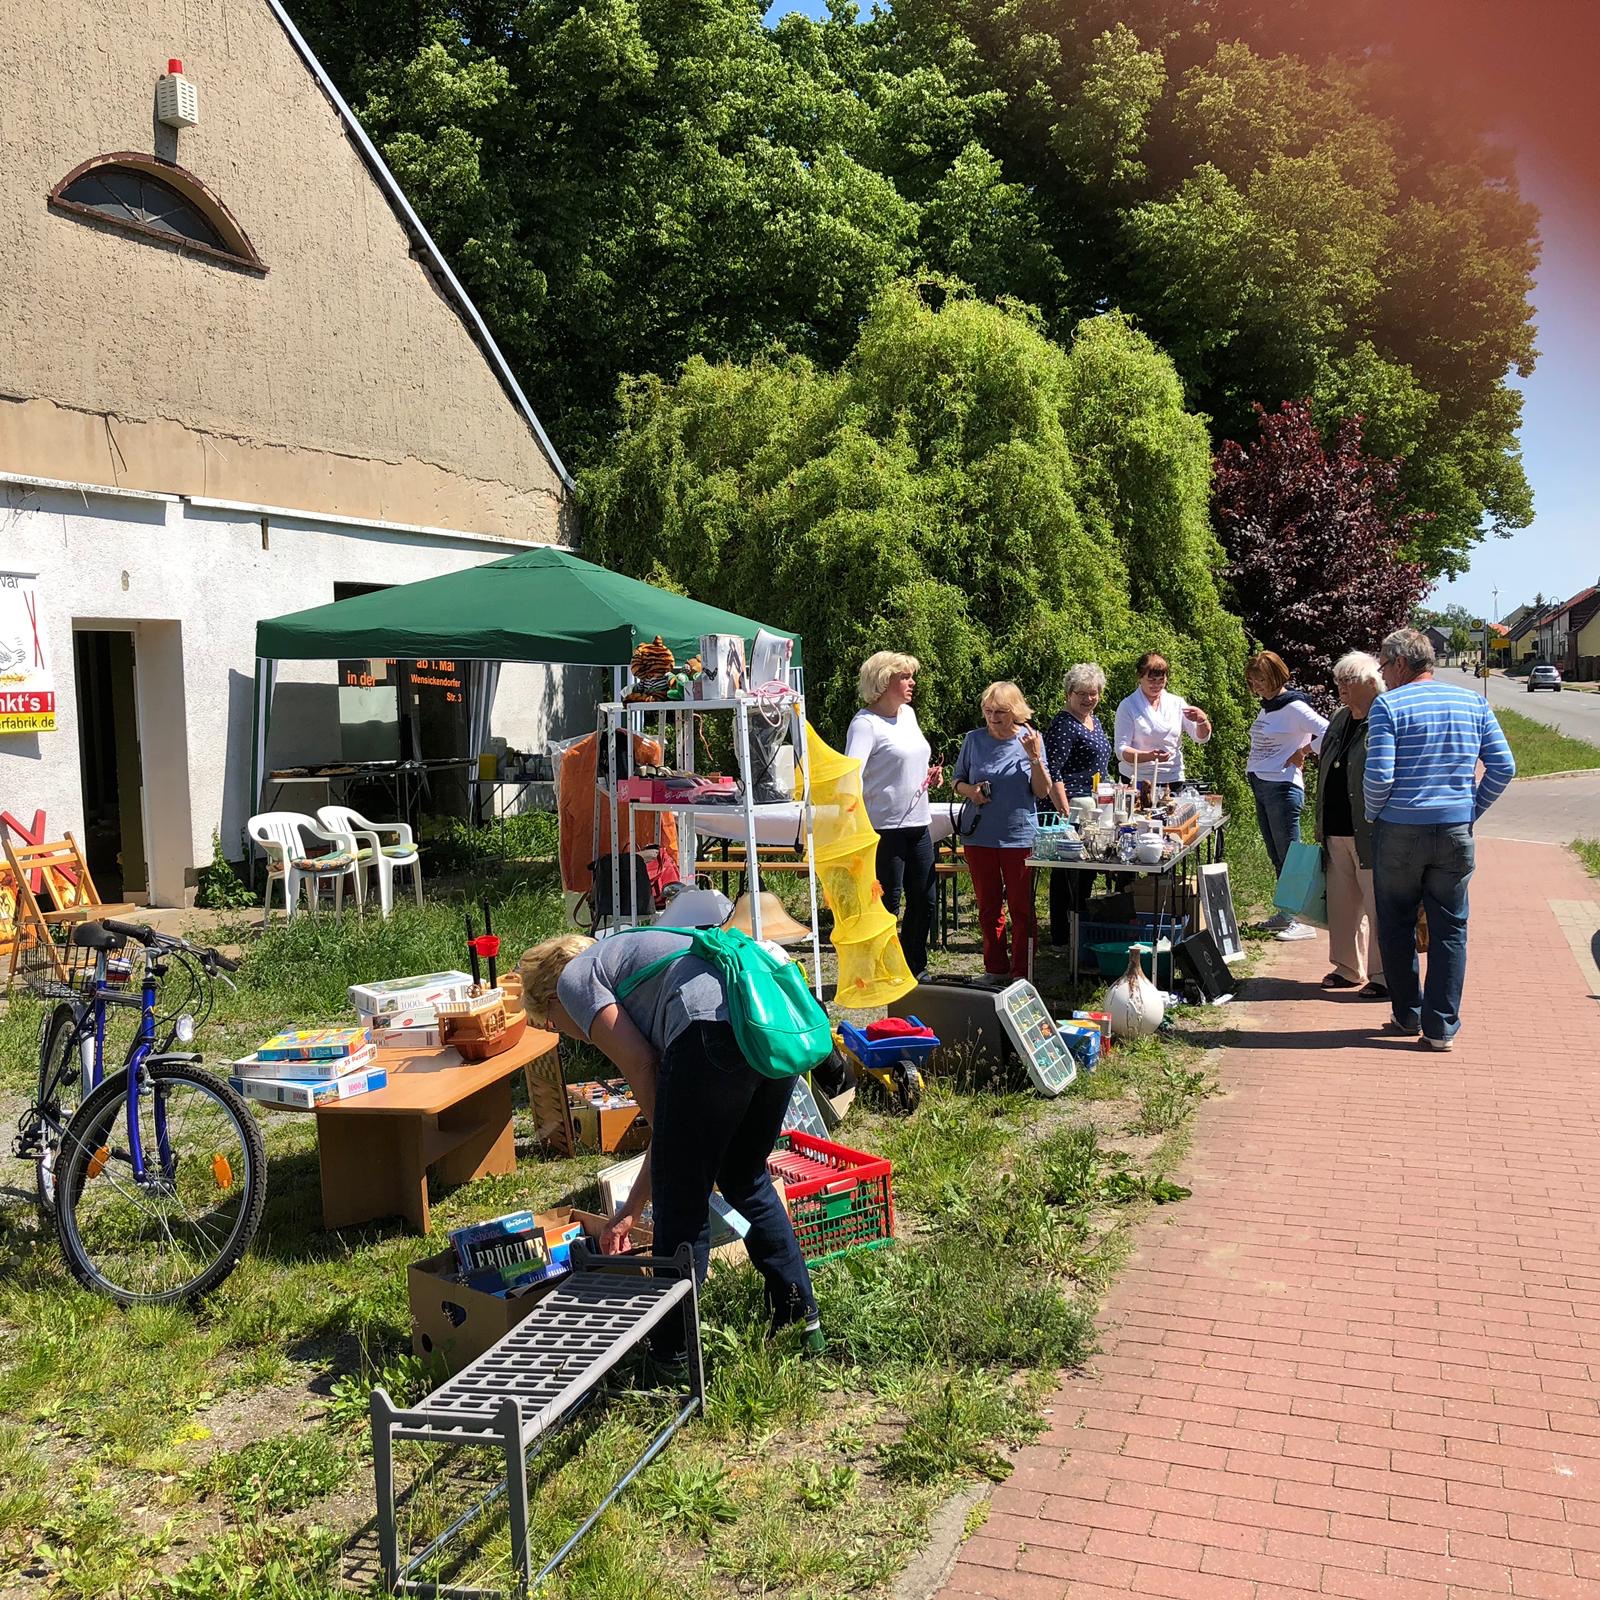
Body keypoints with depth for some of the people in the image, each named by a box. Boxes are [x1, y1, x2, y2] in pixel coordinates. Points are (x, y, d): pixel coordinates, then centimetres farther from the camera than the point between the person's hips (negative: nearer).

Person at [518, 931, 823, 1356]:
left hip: (716, 1030, -9)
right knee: (744, 1180, 26)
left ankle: (676, 1358, 18)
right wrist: (631, 1212, 40)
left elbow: (640, 1066, 3)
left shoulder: (574, 977, 17)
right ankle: (804, 1321, 36)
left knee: (682, 1203, 7)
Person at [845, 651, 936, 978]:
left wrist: (927, 774, 9)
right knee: (886, 904, -2)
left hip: (917, 824, 8)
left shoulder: (908, 713, 12)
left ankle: (915, 968, 28)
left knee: (925, 899, 13)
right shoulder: (865, 722, -14)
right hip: (885, 828, -8)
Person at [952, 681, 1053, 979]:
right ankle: (995, 971, 24)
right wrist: (970, 791, -11)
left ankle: (1022, 974, 14)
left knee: (1022, 908, 4)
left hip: (1020, 836, -2)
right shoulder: (974, 740, 1)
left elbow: (1043, 791, -3)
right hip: (979, 836, 2)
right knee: (988, 907, 11)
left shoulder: (1031, 740, -2)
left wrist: (1035, 757, -16)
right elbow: (958, 781, 11)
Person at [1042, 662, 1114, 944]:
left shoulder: (1094, 721, 15)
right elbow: (1052, 774, -21)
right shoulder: (1063, 725, -14)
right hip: (1071, 809, -9)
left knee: (1088, 870, 15)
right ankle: (1062, 935, 4)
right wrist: (1065, 813, -25)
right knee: (1067, 871, -3)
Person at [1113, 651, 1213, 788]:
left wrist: (1202, 719, -13)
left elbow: (1201, 738, 8)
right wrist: (1150, 756, -23)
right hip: (1137, 781, -2)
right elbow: (1121, 751, -6)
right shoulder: (1128, 706, 0)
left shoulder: (1177, 703, 10)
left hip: (1173, 780, 2)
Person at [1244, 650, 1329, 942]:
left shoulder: (1294, 707, -13)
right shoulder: (1266, 707, 13)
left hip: (1282, 788, -9)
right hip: (1260, 786, 9)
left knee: (1288, 855, -6)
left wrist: (1301, 753, -12)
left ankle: (1302, 920, -3)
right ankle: (1286, 914, 22)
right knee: (1276, 857, 14)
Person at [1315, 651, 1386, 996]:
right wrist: (1321, 826, 21)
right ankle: (1348, 968, 26)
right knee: (1342, 903, 14)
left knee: (1378, 905, -1)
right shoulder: (1338, 720, 15)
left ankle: (1386, 975, 8)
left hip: (1370, 835, -8)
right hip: (1336, 832, 8)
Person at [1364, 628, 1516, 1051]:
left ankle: (1408, 1016, 20)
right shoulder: (1472, 703, 5)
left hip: (1400, 832, -3)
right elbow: (1504, 767, 3)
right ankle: (1441, 1027, 9)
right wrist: (1471, 810, 12)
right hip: (1456, 833, 3)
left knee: (1397, 928, 12)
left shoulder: (1387, 706, -8)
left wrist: (1374, 814, 2)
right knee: (1450, 930, 8)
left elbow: (1378, 775, -16)